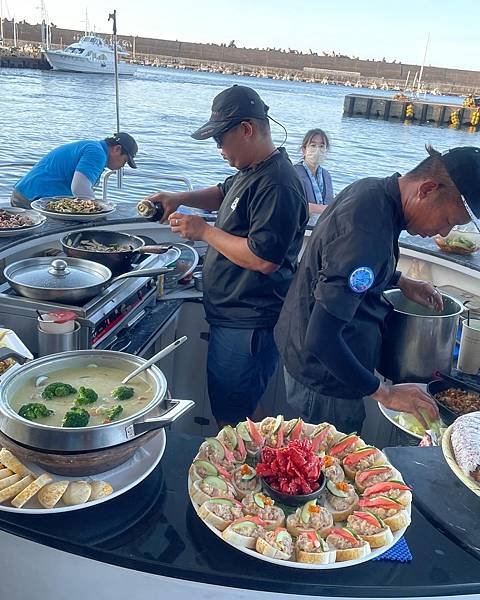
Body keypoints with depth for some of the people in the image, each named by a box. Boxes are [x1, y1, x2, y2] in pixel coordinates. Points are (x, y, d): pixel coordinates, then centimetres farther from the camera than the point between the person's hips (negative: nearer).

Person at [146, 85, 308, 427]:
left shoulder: (276, 185, -22)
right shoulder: (252, 171, 11)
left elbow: (263, 258, -28)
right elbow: (225, 193, 31)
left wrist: (204, 231, -17)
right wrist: (181, 199, 12)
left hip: (248, 325, -10)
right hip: (234, 317, 10)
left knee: (231, 419, 2)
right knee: (227, 413, 22)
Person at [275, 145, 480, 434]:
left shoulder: (373, 189, -3)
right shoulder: (367, 235, -33)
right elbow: (321, 340, -33)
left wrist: (401, 281, 7)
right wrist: (385, 393, -24)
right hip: (326, 379, -9)